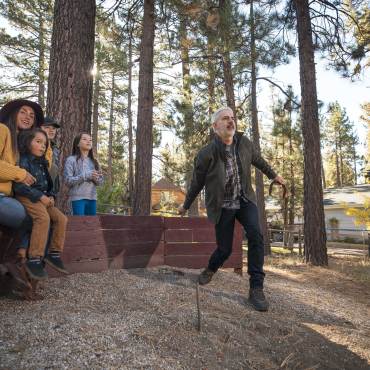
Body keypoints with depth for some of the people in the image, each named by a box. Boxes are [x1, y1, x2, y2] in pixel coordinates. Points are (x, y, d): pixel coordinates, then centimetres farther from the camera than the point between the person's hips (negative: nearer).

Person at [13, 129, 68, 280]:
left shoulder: (42, 164, 20)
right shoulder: (23, 161, -7)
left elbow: (48, 184, 23)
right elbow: (19, 185, -19)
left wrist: (50, 196, 2)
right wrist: (40, 196, -21)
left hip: (44, 198, 8)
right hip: (27, 197, -8)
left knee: (61, 218, -9)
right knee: (43, 217, -33)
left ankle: (54, 253, 0)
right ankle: (34, 260, -29)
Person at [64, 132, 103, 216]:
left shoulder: (94, 161, 13)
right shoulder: (71, 160, -2)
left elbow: (100, 181, 12)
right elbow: (68, 180, -10)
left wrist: (95, 178, -11)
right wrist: (86, 176, -19)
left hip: (92, 198, 5)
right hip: (78, 198, -5)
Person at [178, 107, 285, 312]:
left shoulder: (244, 142, -7)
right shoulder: (206, 154, -17)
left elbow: (257, 159, 15)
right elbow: (197, 182, -2)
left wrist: (273, 175, 29)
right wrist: (186, 205, 9)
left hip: (244, 199, 3)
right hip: (222, 206, -2)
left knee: (255, 235, -22)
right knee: (224, 249, 1)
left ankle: (256, 288, -11)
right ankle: (211, 268, 38)